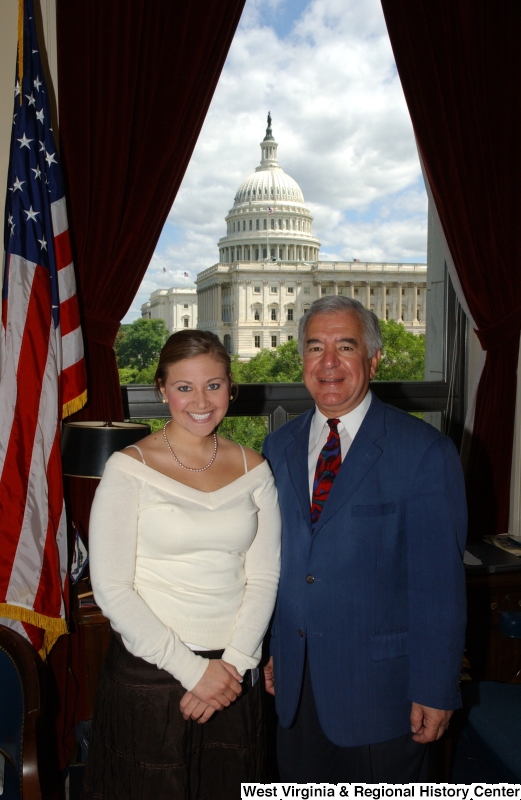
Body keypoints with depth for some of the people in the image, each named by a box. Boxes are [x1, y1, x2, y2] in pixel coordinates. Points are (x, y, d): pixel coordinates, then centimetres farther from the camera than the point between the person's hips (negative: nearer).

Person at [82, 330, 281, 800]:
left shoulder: (253, 469, 2)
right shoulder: (129, 469, -9)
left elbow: (263, 577, 2)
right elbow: (111, 588, -12)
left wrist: (235, 663, -10)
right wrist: (191, 668, -13)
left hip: (235, 675, 3)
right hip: (149, 673, -3)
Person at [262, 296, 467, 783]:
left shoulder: (425, 452, -14)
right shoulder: (279, 447, 3)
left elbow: (439, 583, -13)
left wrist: (435, 689, -11)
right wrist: (267, 648, 9)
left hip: (381, 687, -4)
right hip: (296, 680, 5)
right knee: (301, 786, 20)